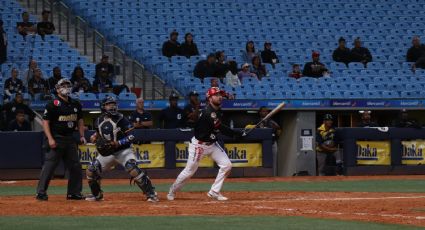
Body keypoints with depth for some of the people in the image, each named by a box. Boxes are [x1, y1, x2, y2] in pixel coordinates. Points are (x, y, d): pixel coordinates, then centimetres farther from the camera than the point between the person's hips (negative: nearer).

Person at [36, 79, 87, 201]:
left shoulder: (76, 104, 11)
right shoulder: (53, 104, -9)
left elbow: (80, 120, 20)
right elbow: (45, 122, -11)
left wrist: (82, 136, 10)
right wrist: (50, 139, -19)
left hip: (70, 139, 7)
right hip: (56, 139, -7)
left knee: (76, 167, 7)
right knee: (49, 165, -9)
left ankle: (74, 192, 17)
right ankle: (41, 192, -6)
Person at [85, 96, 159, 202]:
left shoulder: (121, 119, -15)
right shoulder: (99, 121, 2)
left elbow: (131, 137, -17)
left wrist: (117, 143, -28)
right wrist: (95, 137, -2)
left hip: (124, 151, -6)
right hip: (107, 152, 6)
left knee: (133, 170, -29)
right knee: (90, 171, 3)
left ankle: (151, 194, -23)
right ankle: (97, 194, 25)